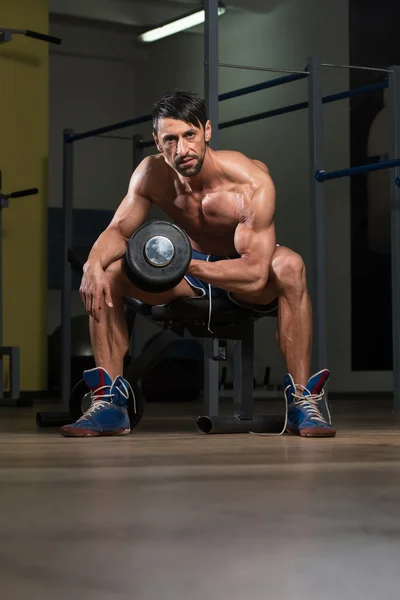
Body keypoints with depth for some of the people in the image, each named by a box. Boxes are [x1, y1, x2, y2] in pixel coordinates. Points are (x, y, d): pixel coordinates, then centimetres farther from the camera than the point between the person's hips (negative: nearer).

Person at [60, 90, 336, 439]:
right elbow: (118, 230, -7)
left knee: (290, 266, -38)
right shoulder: (151, 174, -17)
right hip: (189, 270, 4)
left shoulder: (252, 182, -31)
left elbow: (255, 274, -34)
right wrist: (94, 263, -31)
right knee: (107, 274, -18)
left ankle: (302, 400, -31)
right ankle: (109, 401, -12)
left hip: (245, 275, -4)